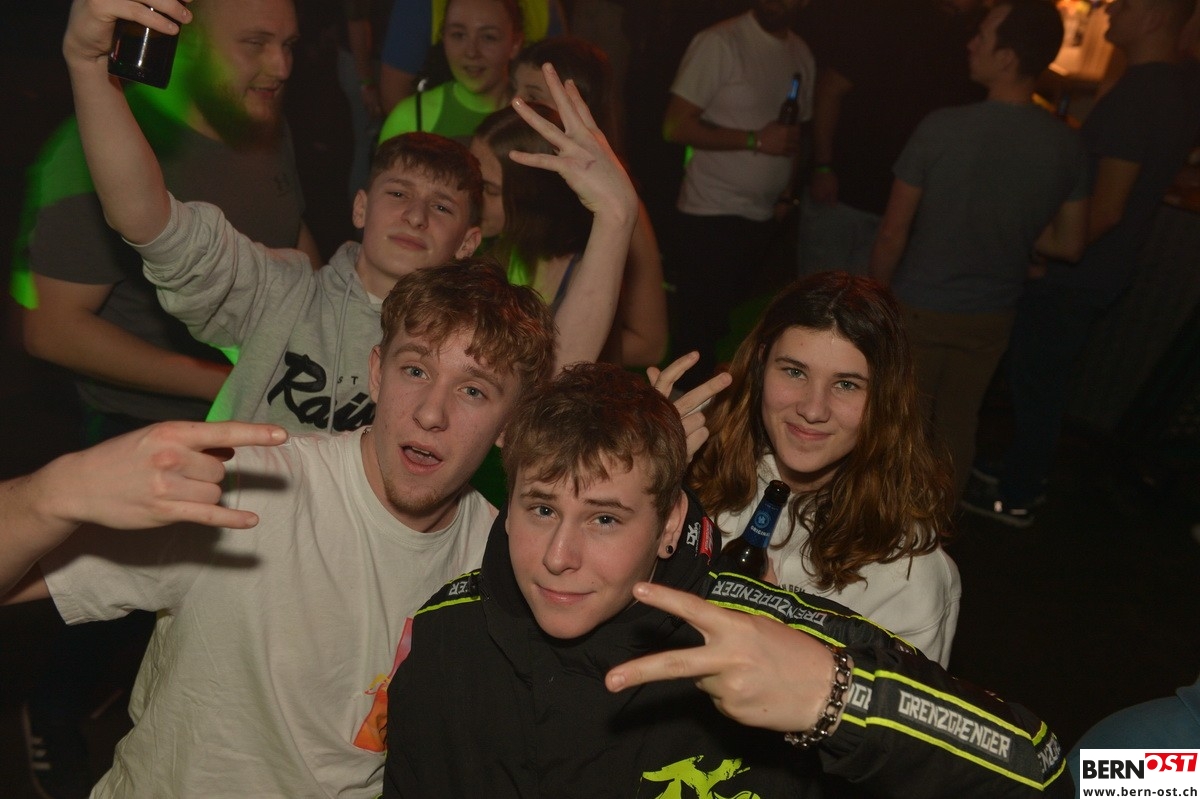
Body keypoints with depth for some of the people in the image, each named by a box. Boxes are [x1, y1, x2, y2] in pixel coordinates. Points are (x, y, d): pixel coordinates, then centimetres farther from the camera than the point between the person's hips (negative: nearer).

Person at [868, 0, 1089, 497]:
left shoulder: (943, 127, -21)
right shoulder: (1067, 146, -9)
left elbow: (892, 234, -15)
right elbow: (1068, 245, 0)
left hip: (920, 309, -3)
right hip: (991, 317, 4)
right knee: (957, 428, 20)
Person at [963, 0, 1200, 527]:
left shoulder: (1137, 93, -25)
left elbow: (1105, 209, -25)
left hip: (1071, 276, -9)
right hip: (1107, 269, 9)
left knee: (1034, 380, 6)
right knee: (1047, 379, 21)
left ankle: (1015, 497, 22)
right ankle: (1023, 471, 38)